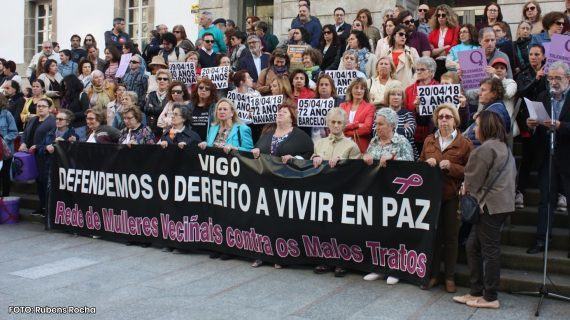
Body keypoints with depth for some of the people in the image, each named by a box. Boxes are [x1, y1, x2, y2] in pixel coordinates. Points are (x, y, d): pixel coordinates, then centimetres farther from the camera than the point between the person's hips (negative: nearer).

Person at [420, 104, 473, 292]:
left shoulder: (464, 143, 0)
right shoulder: (429, 141, 10)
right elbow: (419, 163, 18)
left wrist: (451, 167, -16)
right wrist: (427, 162, -3)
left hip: (452, 196, -3)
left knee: (451, 236, 4)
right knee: (433, 235, 7)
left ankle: (450, 278, 14)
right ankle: (433, 275, 17)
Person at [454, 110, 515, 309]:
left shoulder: (486, 149, -15)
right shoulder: (504, 147, 16)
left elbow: (474, 179, -12)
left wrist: (466, 188, 11)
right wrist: (469, 188, 10)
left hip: (490, 205, -10)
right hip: (501, 203, 10)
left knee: (490, 250, -1)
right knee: (473, 246, 13)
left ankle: (490, 298, 9)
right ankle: (476, 292, 19)